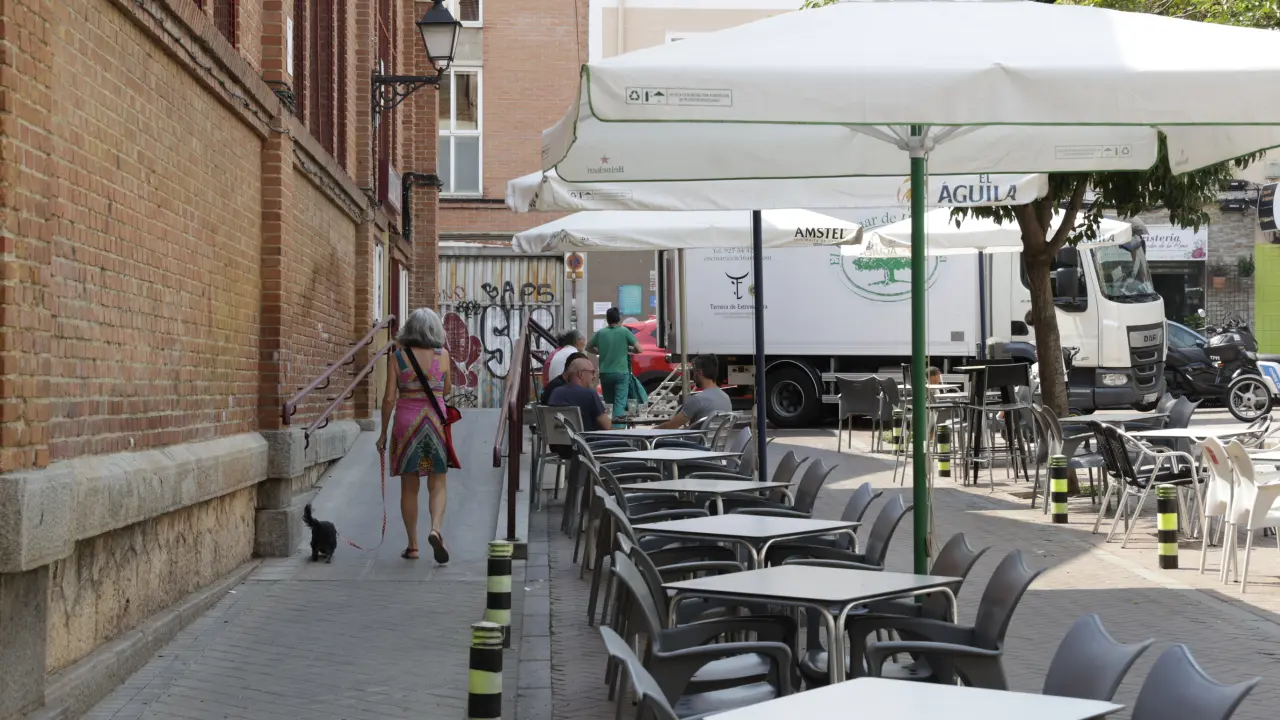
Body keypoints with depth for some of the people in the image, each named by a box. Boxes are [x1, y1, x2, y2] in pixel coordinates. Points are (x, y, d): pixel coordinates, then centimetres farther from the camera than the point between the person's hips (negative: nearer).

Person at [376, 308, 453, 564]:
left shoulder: (398, 356, -2)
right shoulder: (442, 354, -1)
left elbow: (389, 398, -4)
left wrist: (384, 432, 4)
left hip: (406, 422, 0)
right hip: (435, 420, 0)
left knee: (409, 486, 10)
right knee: (437, 485, 7)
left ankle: (413, 545, 12)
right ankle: (436, 529, -18)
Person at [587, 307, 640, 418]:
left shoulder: (600, 333, 3)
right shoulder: (624, 332, -5)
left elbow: (589, 347, 15)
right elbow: (638, 349, -6)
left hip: (605, 373, 3)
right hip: (621, 372, -3)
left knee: (609, 403, 15)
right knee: (620, 402, -7)